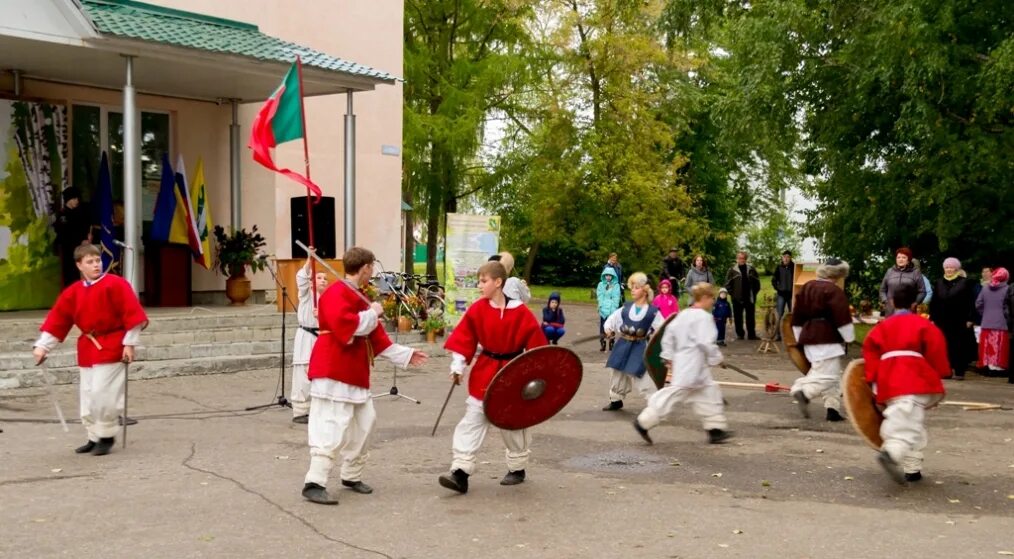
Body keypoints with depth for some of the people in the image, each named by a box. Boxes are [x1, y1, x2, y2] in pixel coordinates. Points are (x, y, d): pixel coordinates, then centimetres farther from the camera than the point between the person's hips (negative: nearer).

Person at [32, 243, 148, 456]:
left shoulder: (115, 284, -11)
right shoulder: (73, 292, 6)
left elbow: (132, 314, -12)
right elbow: (57, 319, 7)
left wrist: (129, 343, -13)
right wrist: (42, 345, 3)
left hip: (111, 347, -6)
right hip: (87, 349, 6)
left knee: (103, 393, -10)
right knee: (89, 395, 10)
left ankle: (107, 436, 6)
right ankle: (94, 437, 23)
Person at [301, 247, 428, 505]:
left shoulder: (358, 296, 16)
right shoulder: (336, 294, -15)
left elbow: (376, 338, 21)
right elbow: (346, 328, -30)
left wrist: (405, 355, 22)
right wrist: (372, 314, -17)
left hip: (354, 373, 10)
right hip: (333, 373, -10)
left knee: (364, 422, 16)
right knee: (332, 428, -14)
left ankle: (352, 476, 27)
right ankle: (314, 484, -12)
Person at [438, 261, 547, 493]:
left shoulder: (521, 313, -14)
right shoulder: (477, 310, -5)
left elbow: (536, 344, -9)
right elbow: (464, 339, -2)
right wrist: (457, 366, -8)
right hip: (483, 374, 3)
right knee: (472, 421, -3)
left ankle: (517, 468, 31)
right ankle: (461, 472, -5)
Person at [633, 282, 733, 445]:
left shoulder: (683, 314, 11)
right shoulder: (703, 316, -15)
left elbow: (669, 333, 14)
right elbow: (706, 342, -21)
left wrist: (668, 357, 18)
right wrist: (717, 358, -7)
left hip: (683, 363, 10)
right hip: (693, 366, -10)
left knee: (710, 393, 16)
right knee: (672, 396, -6)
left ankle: (716, 429, 20)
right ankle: (643, 422, -2)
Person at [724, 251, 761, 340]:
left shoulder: (751, 269, 6)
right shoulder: (732, 270, -1)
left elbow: (757, 282, 11)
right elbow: (728, 284, -1)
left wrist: (754, 292, 4)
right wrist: (732, 293, -6)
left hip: (750, 298, 2)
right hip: (737, 299, -2)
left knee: (751, 317, 7)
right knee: (738, 317, 4)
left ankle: (751, 334, 14)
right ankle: (740, 334, 13)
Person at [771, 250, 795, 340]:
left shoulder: (794, 267, -3)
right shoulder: (779, 267, 2)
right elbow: (774, 280, 9)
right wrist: (777, 288, 1)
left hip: (791, 294, -1)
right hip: (781, 294, 1)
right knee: (779, 315, -2)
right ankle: (778, 334, -1)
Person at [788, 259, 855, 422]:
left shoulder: (806, 287, 13)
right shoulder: (834, 291, -11)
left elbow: (797, 317, 17)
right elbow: (842, 318, -15)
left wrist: (800, 338, 24)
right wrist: (849, 338, -3)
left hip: (809, 337, 9)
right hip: (827, 339, -9)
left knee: (834, 375, 15)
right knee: (828, 374, -8)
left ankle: (832, 408, 11)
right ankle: (804, 392, -27)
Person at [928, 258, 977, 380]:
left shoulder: (965, 282, 0)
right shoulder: (939, 283, 11)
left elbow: (971, 302, -4)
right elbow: (934, 302, 11)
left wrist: (970, 319, -9)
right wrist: (932, 318, 6)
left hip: (960, 321, -3)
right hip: (942, 320, 3)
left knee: (959, 345, 0)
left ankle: (959, 371, 4)